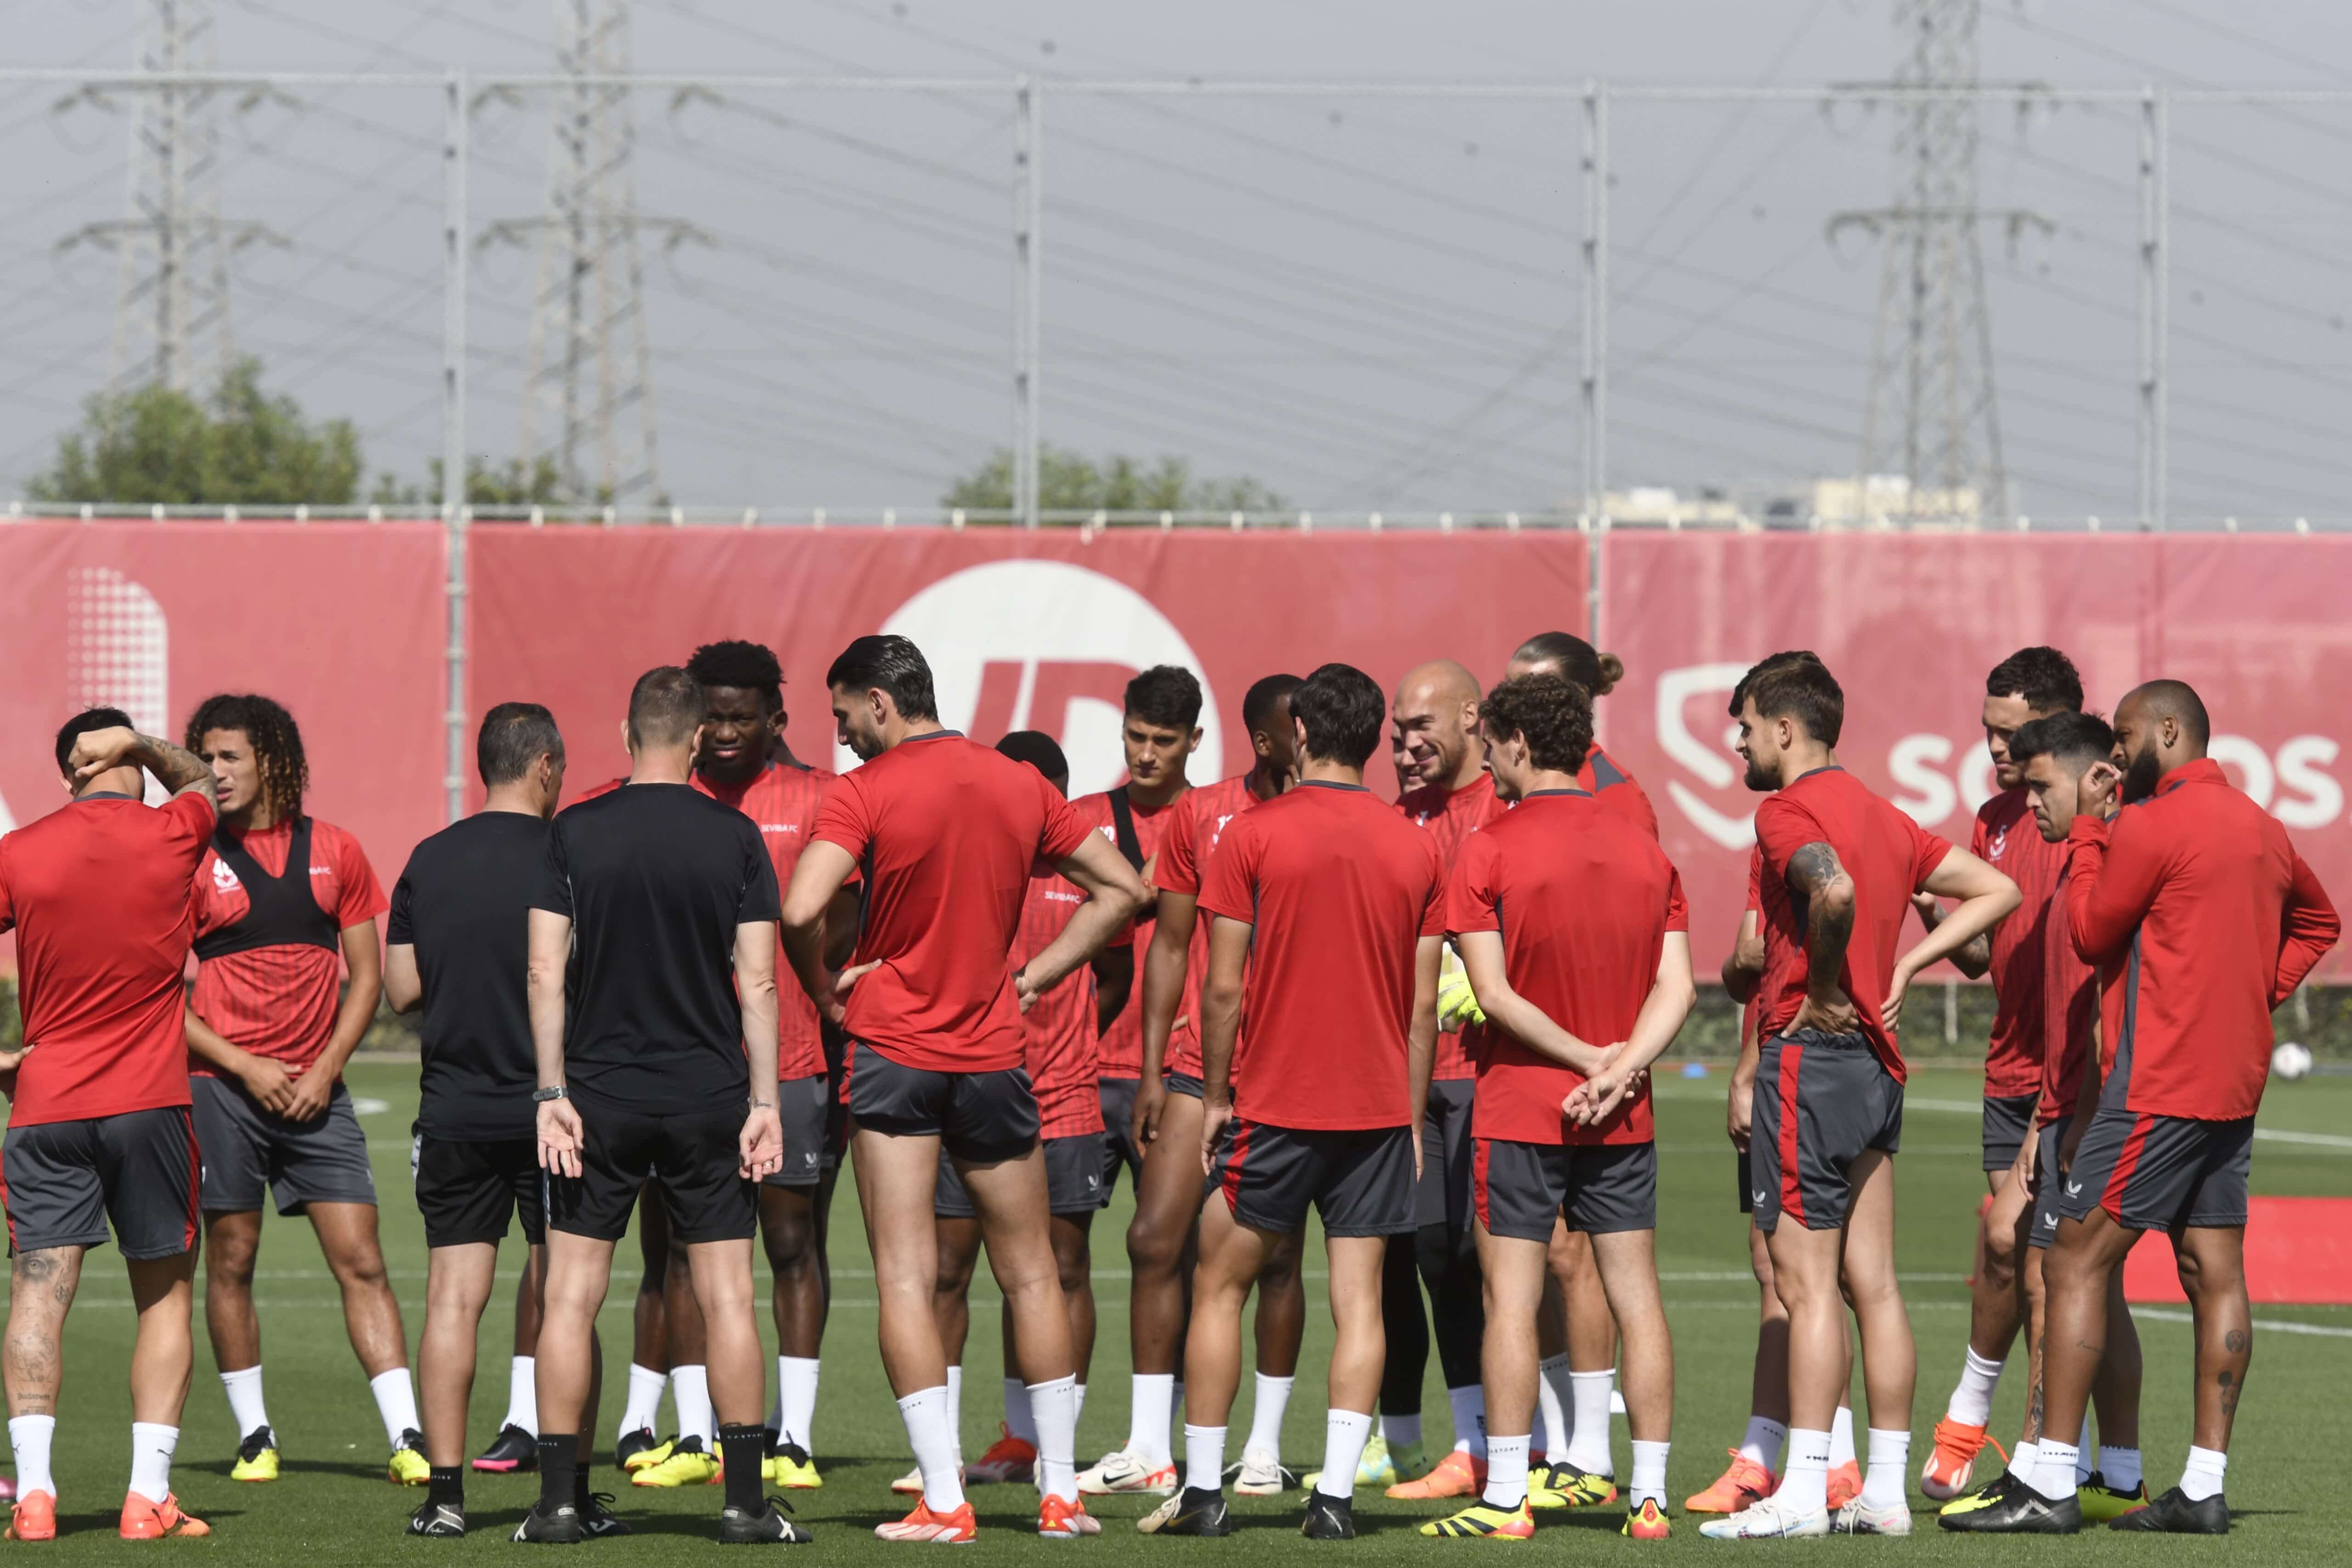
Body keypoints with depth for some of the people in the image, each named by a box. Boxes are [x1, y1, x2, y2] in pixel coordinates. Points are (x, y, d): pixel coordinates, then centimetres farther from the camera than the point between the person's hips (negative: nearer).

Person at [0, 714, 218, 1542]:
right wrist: (140, 745, 7)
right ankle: (148, 1495, 1)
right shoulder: (172, 835, 0)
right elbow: (202, 782, 23)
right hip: (149, 1101, 0)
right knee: (166, 1294, 9)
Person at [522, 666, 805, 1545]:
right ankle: (744, 1499, 2)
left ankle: (559, 1498, 2)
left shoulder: (573, 834, -1)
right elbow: (757, 980, -3)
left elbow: (546, 972, -4)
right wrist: (764, 1102, 0)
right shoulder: (735, 838, -1)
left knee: (571, 1297, 5)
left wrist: (552, 1093, -2)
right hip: (708, 1099, 0)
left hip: (600, 1097, 0)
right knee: (726, 1295, 4)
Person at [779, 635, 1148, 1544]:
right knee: (1030, 1275, 14)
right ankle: (1060, 1492, 16)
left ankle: (943, 1502, -9)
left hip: (894, 1052, -4)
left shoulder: (865, 794, -10)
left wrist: (826, 993, -5)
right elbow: (1122, 889, 10)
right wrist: (1035, 976, 9)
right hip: (993, 1055, 4)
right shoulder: (1021, 787, 5)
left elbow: (801, 911, -23)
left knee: (905, 1280, -2)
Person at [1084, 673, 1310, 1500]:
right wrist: (1151, 1069, 5)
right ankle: (1149, 1447, 4)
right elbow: (1171, 943, 10)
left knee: (1276, 1254, 1)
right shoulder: (1200, 814, 5)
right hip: (1198, 1061, 2)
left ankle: (1265, 1447, 11)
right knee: (1156, 1238, -3)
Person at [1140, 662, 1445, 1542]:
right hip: (1379, 1106, 3)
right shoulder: (1416, 850, 3)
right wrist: (1412, 1119, 13)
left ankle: (1202, 1491, 8)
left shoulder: (1254, 836, -7)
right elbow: (1423, 1006, 5)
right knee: (1358, 1300, 3)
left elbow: (1223, 988, -7)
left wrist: (1215, 1096, 4)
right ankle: (1336, 1495, -4)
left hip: (1276, 1104, -3)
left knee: (1219, 1287, 8)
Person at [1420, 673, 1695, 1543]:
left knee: (1512, 1300, -1)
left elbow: (1494, 991, -13)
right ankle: (1650, 1496, 5)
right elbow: (1676, 985, -1)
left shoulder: (1489, 851, -7)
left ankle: (1505, 1497, -3)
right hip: (1623, 1119, 4)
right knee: (1636, 1297, 5)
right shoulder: (1645, 851, 7)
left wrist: (1586, 1056, -8)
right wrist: (1621, 1065, -9)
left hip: (1520, 1109, -4)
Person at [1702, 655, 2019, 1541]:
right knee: (1872, 1282, 8)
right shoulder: (1880, 815, 16)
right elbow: (1996, 890, 17)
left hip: (1809, 1052, -9)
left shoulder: (1789, 812, -10)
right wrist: (1902, 969, 10)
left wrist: (1825, 991, -16)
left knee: (1806, 1284, -8)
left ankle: (1802, 1493, -9)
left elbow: (1834, 889, -31)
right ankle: (1885, 1491, 9)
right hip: (1877, 1062, 9)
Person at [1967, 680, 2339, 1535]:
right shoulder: (2261, 827, 14)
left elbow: (2088, 934, -4)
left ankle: (2051, 1487, -11)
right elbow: (2317, 921, 30)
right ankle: (2204, 1487, 5)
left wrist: (2088, 830, 4)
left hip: (2157, 1086, -9)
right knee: (2215, 1275, 7)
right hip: (2234, 1085, 9)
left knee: (2075, 1263, -6)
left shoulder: (2152, 825, -13)